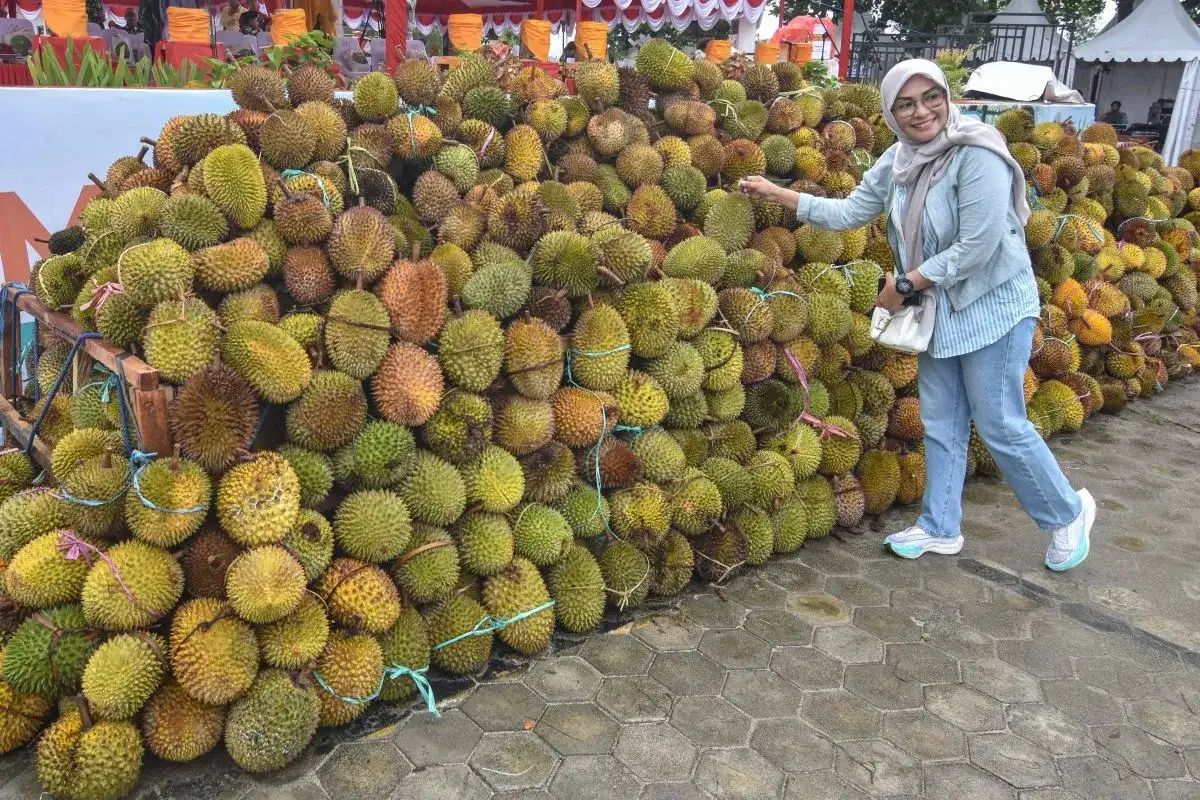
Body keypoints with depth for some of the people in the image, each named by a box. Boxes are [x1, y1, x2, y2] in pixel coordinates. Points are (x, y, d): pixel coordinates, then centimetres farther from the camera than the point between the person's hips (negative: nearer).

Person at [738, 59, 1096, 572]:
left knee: (1001, 427, 1)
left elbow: (978, 247, -25)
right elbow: (849, 212, 7)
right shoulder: (898, 160, 1)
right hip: (938, 308, 7)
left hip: (992, 306, -7)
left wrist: (906, 283, -17)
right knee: (941, 424, 14)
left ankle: (1068, 513, 24)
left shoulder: (977, 155, -22)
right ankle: (940, 528, 28)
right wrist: (777, 194, 3)